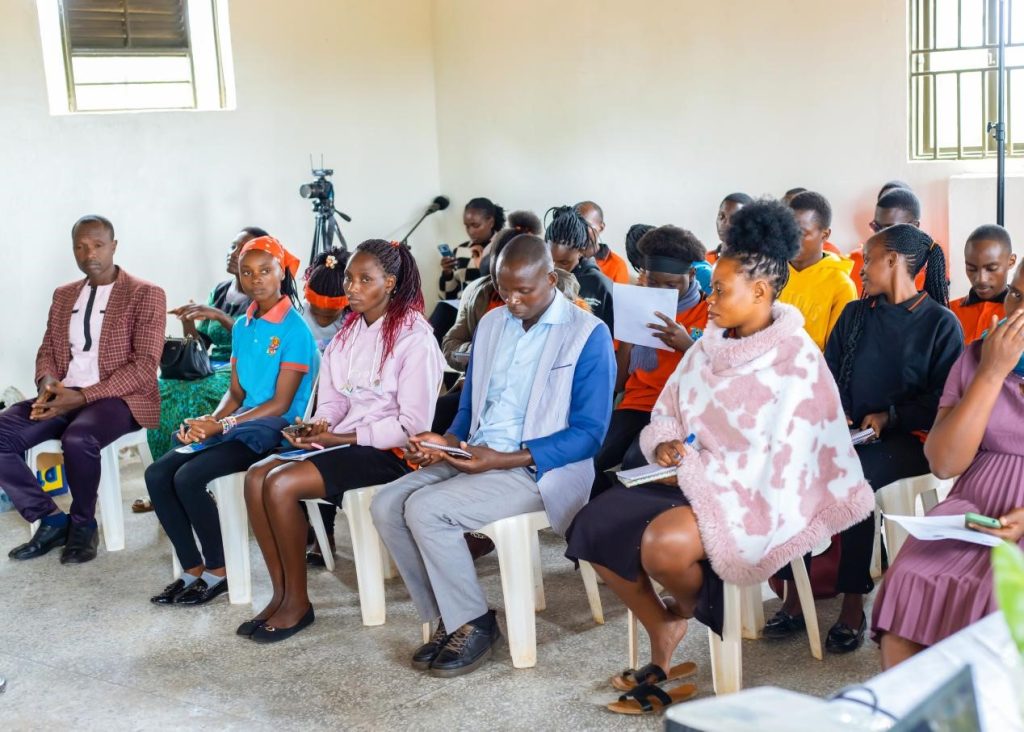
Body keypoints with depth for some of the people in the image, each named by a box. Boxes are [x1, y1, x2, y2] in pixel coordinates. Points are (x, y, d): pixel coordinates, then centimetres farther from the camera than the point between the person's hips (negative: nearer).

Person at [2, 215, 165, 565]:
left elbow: (144, 366, -12)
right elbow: (46, 351, 19)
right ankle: (51, 519, -3)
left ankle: (83, 523, -8)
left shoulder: (146, 295, -4)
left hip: (119, 397, -6)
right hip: (65, 395, 6)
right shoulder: (63, 295, 17)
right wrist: (47, 383, -7)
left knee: (77, 440, -37)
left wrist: (82, 396, -20)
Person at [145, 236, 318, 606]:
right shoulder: (242, 327, 13)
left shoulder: (295, 329, -11)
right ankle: (192, 570, 1)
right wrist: (209, 420, -7)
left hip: (275, 430, -8)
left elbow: (280, 404, -14)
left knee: (189, 478, -24)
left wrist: (221, 425, -17)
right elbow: (236, 392, 14)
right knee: (157, 475, -8)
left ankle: (218, 572, -4)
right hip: (239, 424, 8)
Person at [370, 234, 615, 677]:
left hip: (539, 469, -7)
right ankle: (447, 618, 0)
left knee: (425, 509, -25)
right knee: (386, 505, -12)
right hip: (474, 455, 7)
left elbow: (589, 432, -12)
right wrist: (447, 440, -4)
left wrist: (505, 460, -21)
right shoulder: (491, 324, 14)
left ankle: (474, 624, -6)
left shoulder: (588, 335, -7)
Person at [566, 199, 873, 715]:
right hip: (695, 481, 8)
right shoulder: (710, 345, 5)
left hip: (758, 498, -7)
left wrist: (692, 464, -17)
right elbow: (667, 412, 13)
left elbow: (782, 465, -20)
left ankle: (690, 607, 5)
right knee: (595, 523, -8)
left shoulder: (797, 362, -16)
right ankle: (664, 634, 6)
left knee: (662, 541, -33)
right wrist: (665, 445, -11)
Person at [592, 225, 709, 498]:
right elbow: (618, 383, 12)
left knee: (636, 462, -32)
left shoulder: (711, 312, 3)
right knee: (590, 458, -25)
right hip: (637, 405, 4)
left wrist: (687, 346, -18)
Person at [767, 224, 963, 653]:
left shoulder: (941, 323, 0)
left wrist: (888, 416, -15)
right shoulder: (854, 314, 16)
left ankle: (853, 606, -22)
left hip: (906, 438, -5)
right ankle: (795, 595, -19)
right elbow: (828, 375, 14)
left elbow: (943, 398, -4)